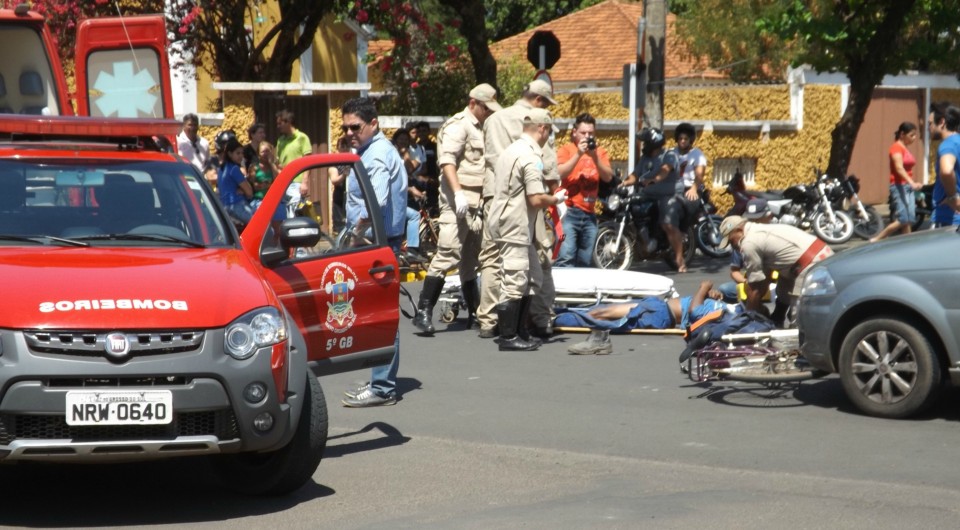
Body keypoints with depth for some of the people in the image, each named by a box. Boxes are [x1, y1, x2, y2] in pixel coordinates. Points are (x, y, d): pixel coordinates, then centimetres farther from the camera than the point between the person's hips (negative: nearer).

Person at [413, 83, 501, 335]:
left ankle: (474, 314, 20)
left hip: (477, 203, 9)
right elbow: (447, 160, -19)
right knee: (448, 254, -15)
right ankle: (423, 311, -17)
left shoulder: (481, 128, 22)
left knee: (471, 260, 14)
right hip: (458, 202, -9)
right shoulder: (458, 125, -7)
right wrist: (458, 193, -29)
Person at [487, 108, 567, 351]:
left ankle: (520, 333, 20)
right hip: (515, 228, -10)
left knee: (532, 279, 16)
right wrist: (557, 198, -3)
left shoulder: (512, 150, 15)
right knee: (514, 283, -6)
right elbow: (537, 200, -21)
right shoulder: (530, 157, -17)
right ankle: (508, 338, -2)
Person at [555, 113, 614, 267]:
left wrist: (594, 156, -12)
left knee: (585, 263, 9)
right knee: (565, 258, -19)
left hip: (589, 213, 5)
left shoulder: (600, 152, 14)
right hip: (568, 211, -5)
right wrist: (578, 154, -18)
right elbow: (560, 173, -14)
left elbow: (608, 177, 0)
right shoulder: (566, 150, 3)